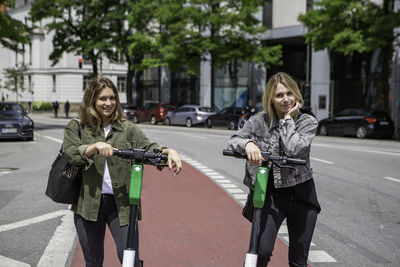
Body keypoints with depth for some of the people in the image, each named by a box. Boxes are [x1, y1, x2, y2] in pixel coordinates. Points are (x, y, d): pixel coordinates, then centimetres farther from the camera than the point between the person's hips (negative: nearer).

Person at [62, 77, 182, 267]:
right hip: (89, 203, 1)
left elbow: (147, 148, -8)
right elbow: (71, 154, -9)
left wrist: (168, 151, -28)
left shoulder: (128, 129, 8)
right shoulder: (76, 128, 7)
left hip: (121, 203, 0)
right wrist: (95, 146, -27)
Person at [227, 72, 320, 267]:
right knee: (261, 251, -19)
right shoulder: (259, 121, -1)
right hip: (269, 194, -1)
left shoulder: (308, 122, -2)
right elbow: (233, 140, -11)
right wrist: (247, 143, -31)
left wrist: (288, 119, -12)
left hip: (301, 194, 1)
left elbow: (293, 149, -19)